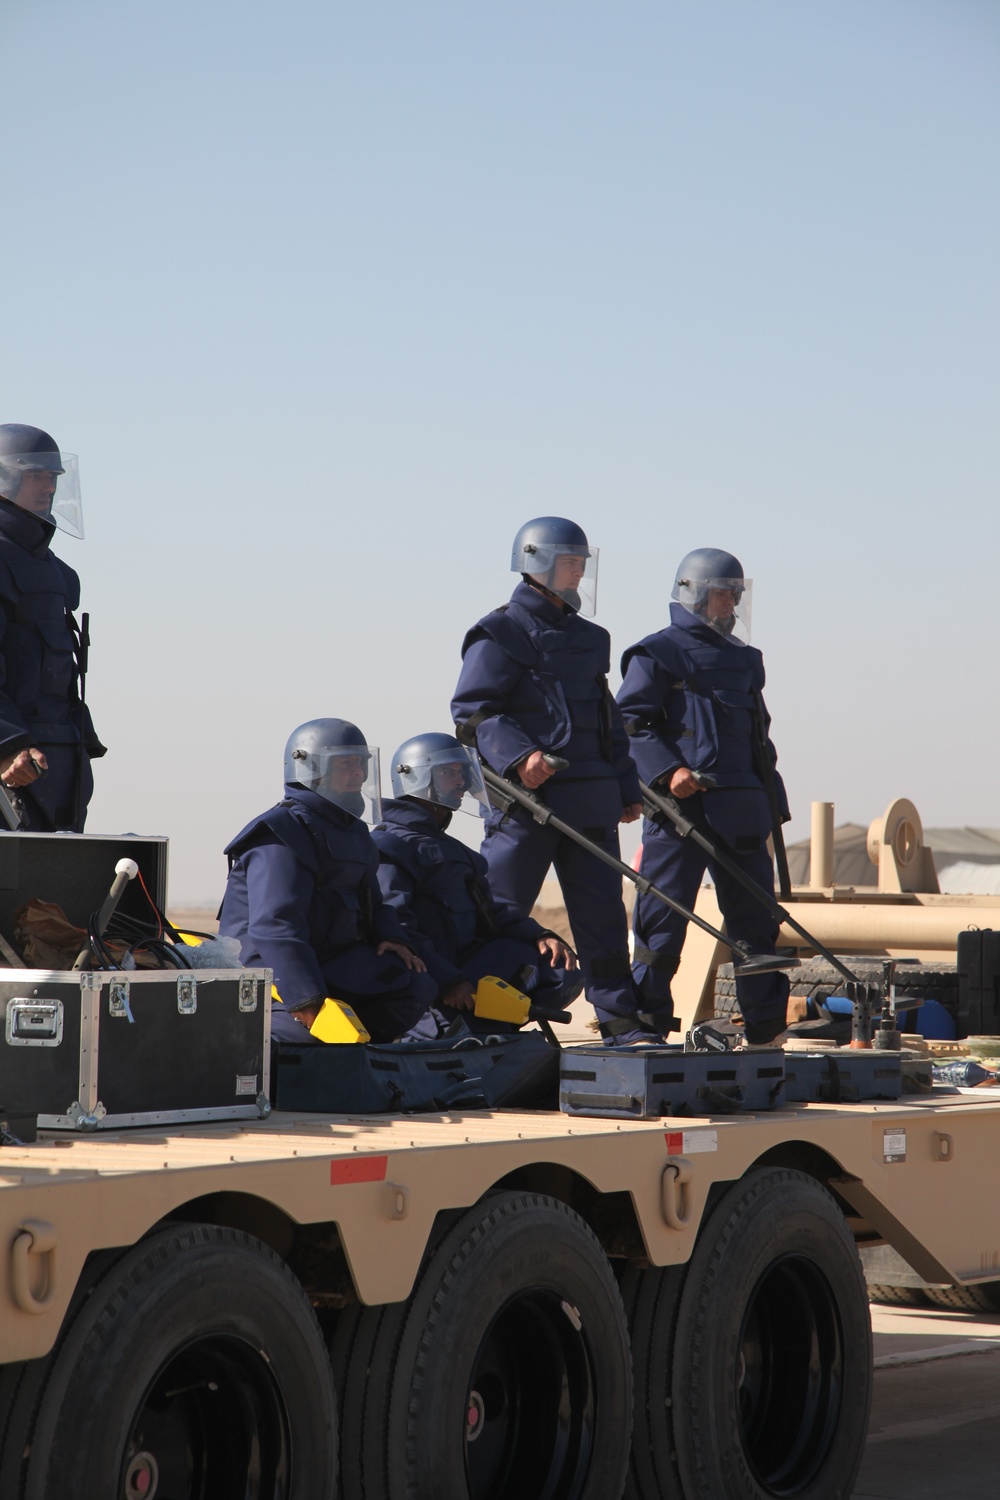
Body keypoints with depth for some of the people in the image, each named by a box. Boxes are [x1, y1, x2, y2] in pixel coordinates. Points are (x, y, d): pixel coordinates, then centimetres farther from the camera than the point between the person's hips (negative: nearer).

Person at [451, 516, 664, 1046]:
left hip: (589, 802, 7)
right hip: (526, 801, -7)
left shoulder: (588, 638, 20)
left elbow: (608, 719, 26)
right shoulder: (500, 634, -3)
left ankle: (621, 1019, 10)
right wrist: (518, 755, -25)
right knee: (500, 915, -4)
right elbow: (472, 711, -11)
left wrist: (626, 788, 22)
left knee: (602, 910, 6)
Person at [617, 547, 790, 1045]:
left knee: (756, 912, 6)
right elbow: (630, 722, -7)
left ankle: (767, 1024, 13)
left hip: (739, 808, 6)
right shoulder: (657, 655, 1)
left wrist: (773, 803, 19)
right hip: (680, 803, -6)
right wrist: (667, 770, -20)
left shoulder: (743, 659, 21)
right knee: (663, 915, -4)